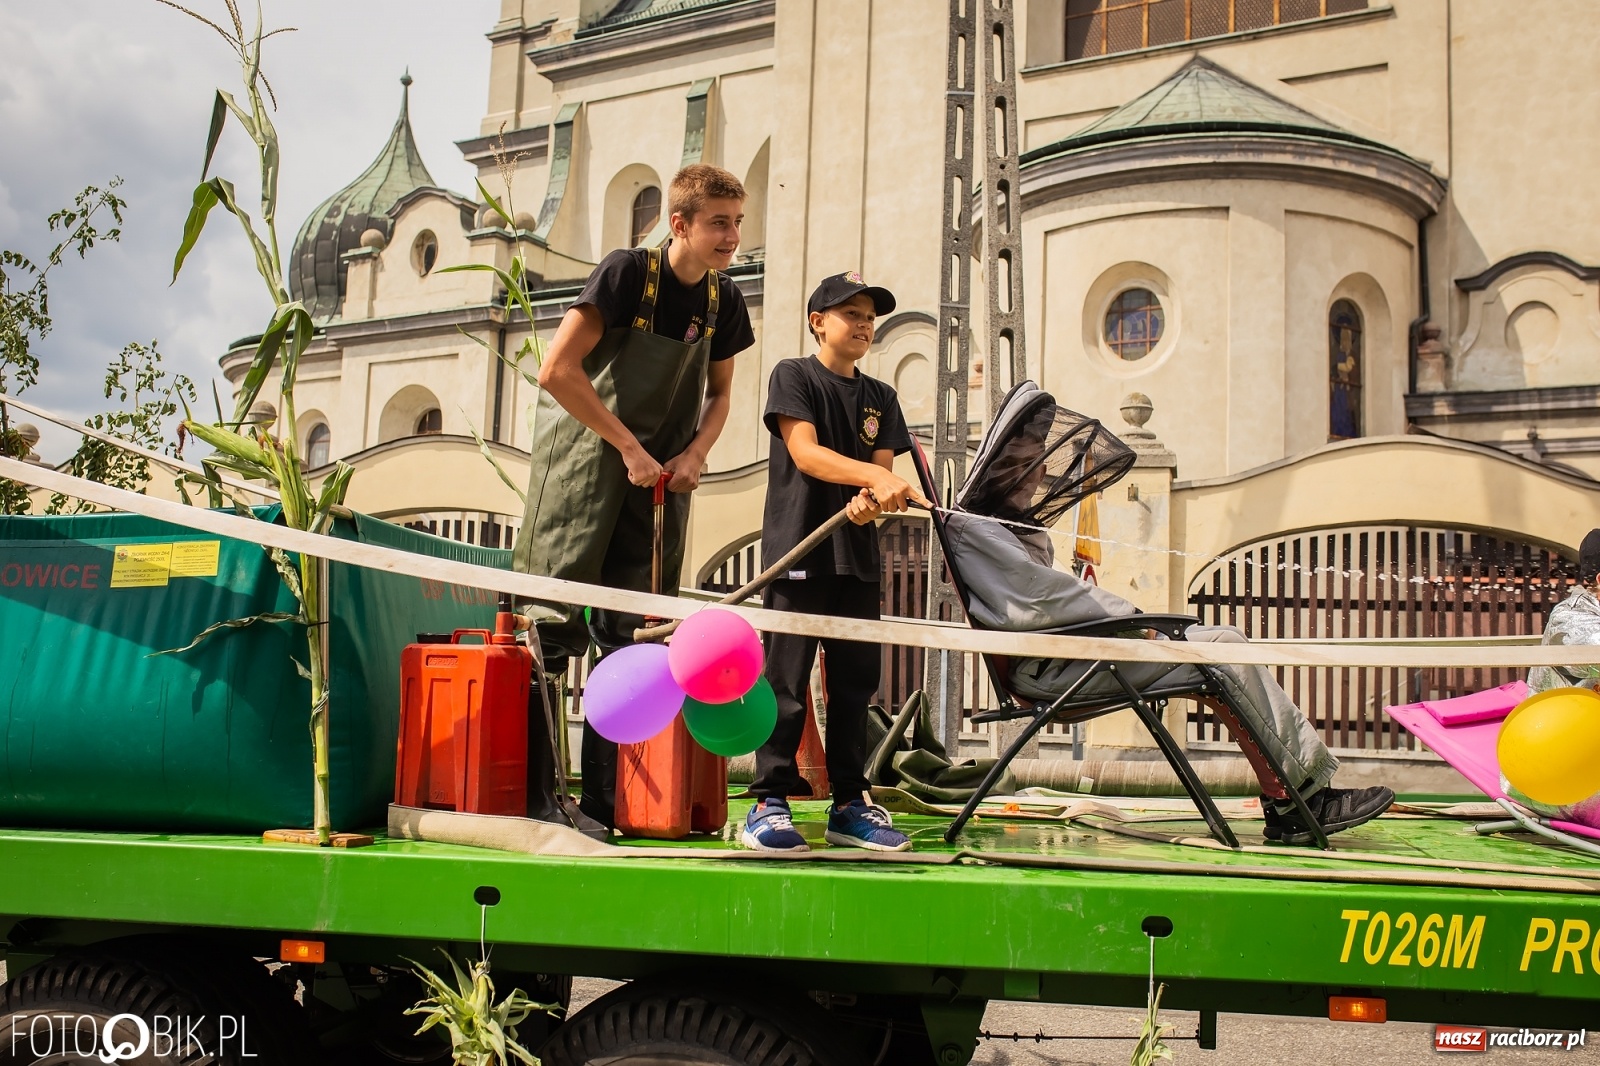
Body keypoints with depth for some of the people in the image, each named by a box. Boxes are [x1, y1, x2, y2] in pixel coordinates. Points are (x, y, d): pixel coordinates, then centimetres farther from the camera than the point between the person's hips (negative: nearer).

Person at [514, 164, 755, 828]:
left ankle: (607, 799, 7)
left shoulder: (723, 299, 6)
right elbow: (556, 370, -17)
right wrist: (629, 448, -16)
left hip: (660, 476, 5)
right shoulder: (627, 272, -12)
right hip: (584, 458, -5)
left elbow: (719, 393, 18)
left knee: (633, 636, 1)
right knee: (556, 623, -10)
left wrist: (694, 455, -2)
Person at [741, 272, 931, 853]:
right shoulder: (793, 376, 2)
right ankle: (769, 801, -3)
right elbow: (805, 453, -12)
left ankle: (849, 804, 12)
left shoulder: (880, 398, 17)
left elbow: (884, 465, 6)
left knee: (856, 678, 6)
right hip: (799, 546, -5)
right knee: (787, 675, -7)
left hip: (858, 553, 6)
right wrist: (875, 475, -25)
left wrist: (871, 500, -17)